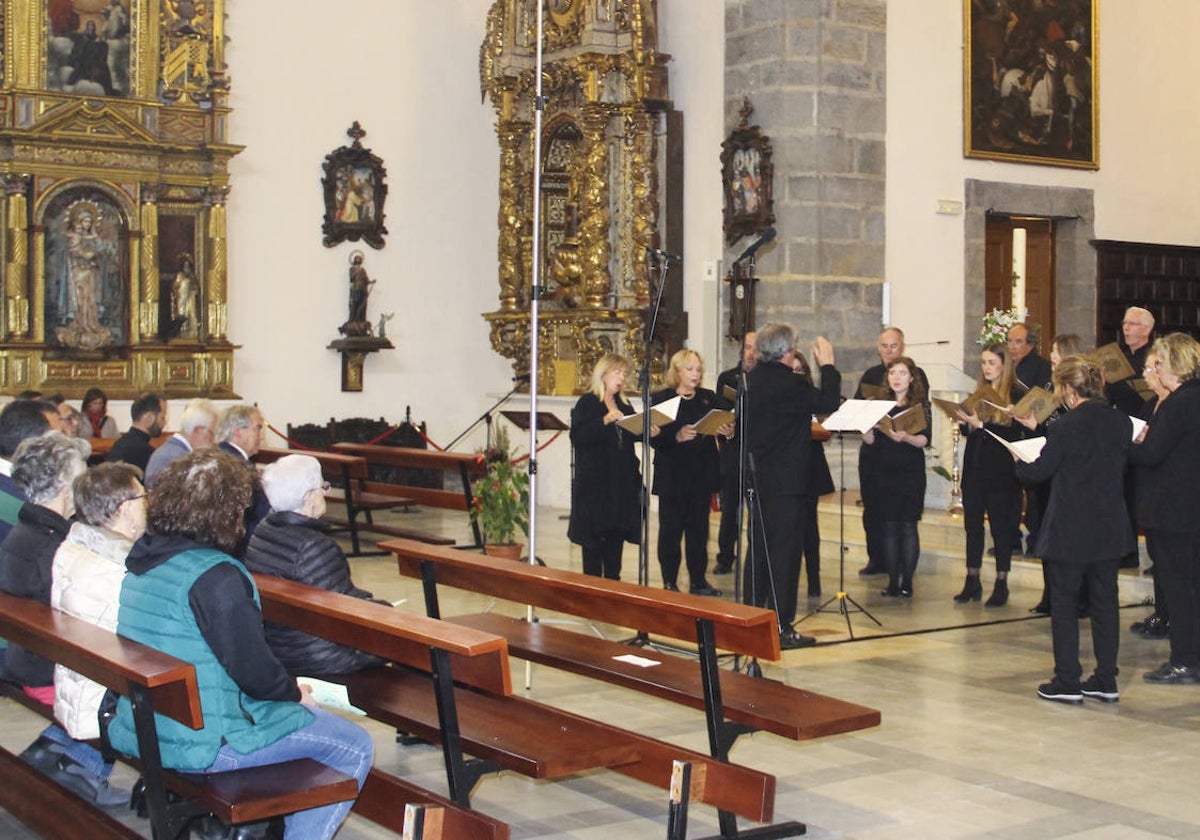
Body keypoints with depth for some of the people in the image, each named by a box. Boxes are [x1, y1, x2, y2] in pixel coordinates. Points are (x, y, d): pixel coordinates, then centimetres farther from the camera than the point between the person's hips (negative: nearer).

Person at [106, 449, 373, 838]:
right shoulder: (216, 577, -23)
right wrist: (295, 692, 1)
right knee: (354, 747, 0)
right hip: (201, 744, -9)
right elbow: (254, 671, -20)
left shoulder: (143, 558, 5)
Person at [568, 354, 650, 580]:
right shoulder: (587, 403, -5)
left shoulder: (624, 406, 15)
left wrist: (647, 432, -4)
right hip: (594, 480, -6)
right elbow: (577, 437, -18)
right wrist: (605, 421, -28)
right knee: (594, 535, -2)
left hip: (622, 480, 6)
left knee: (616, 534, 10)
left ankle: (613, 580, 17)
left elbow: (631, 435, 16)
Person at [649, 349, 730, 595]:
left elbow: (725, 423, 3)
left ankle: (698, 581, 18)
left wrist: (728, 430, -19)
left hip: (702, 475, 4)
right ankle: (669, 583, 9)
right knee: (671, 529, 1)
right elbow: (654, 438, -11)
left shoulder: (709, 398, 11)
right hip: (672, 476, -4)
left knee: (699, 528, 9)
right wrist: (677, 436, -28)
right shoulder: (661, 399, -2)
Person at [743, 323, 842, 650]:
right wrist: (827, 364, -6)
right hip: (787, 479, -8)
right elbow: (829, 402, -18)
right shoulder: (790, 384, -19)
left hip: (758, 476, 8)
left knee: (760, 547, 17)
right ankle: (780, 628, -1)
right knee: (784, 550, -3)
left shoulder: (751, 380, 6)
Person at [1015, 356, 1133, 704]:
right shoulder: (1121, 422, 0)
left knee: (1064, 603, 5)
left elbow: (1039, 471, -9)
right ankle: (1106, 681, 18)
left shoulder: (1066, 427, -17)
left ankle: (1067, 682, 8)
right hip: (1110, 529, 6)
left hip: (1070, 531, -6)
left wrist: (1019, 462, 13)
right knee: (1105, 602, 12)